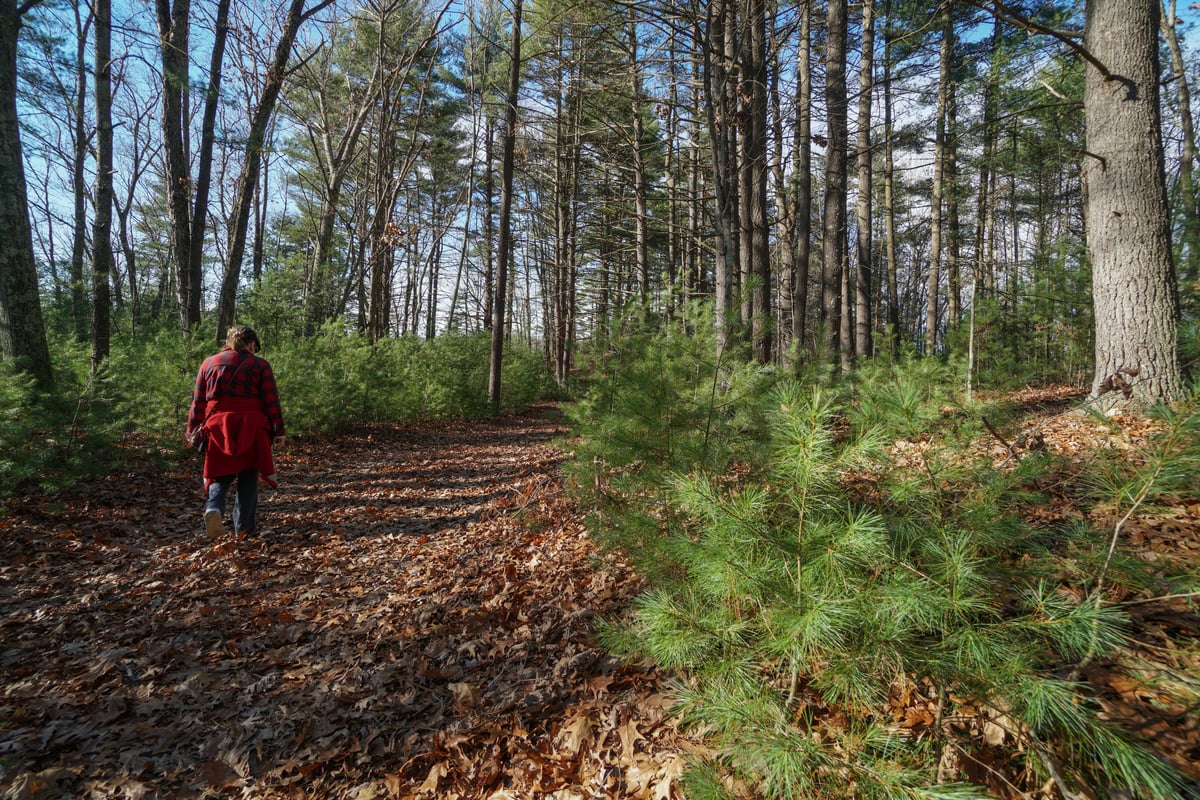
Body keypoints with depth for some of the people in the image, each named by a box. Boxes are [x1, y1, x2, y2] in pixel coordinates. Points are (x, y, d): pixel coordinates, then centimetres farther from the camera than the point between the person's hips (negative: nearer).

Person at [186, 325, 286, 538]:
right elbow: (271, 402, -2)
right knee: (248, 479, 8)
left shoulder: (209, 363, 12)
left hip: (217, 429, 2)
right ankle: (244, 526, 11)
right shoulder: (259, 365, 3)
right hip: (251, 430, -2)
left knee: (219, 476, 11)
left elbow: (198, 402, 12)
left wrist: (193, 430, 18)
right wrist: (279, 431, -1)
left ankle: (214, 509, -18)